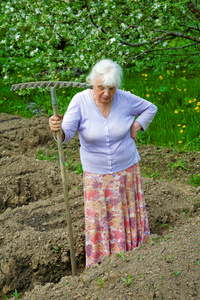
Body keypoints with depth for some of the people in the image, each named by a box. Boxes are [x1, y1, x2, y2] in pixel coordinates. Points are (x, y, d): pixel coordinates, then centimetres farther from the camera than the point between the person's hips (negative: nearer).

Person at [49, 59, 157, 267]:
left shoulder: (124, 99, -12)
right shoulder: (80, 101, -17)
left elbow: (150, 108, 7)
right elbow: (65, 135, -24)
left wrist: (136, 127, -7)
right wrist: (57, 128, -46)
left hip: (126, 169, 1)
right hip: (95, 173, -1)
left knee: (126, 213, 15)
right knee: (98, 218, 6)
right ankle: (101, 263, 24)